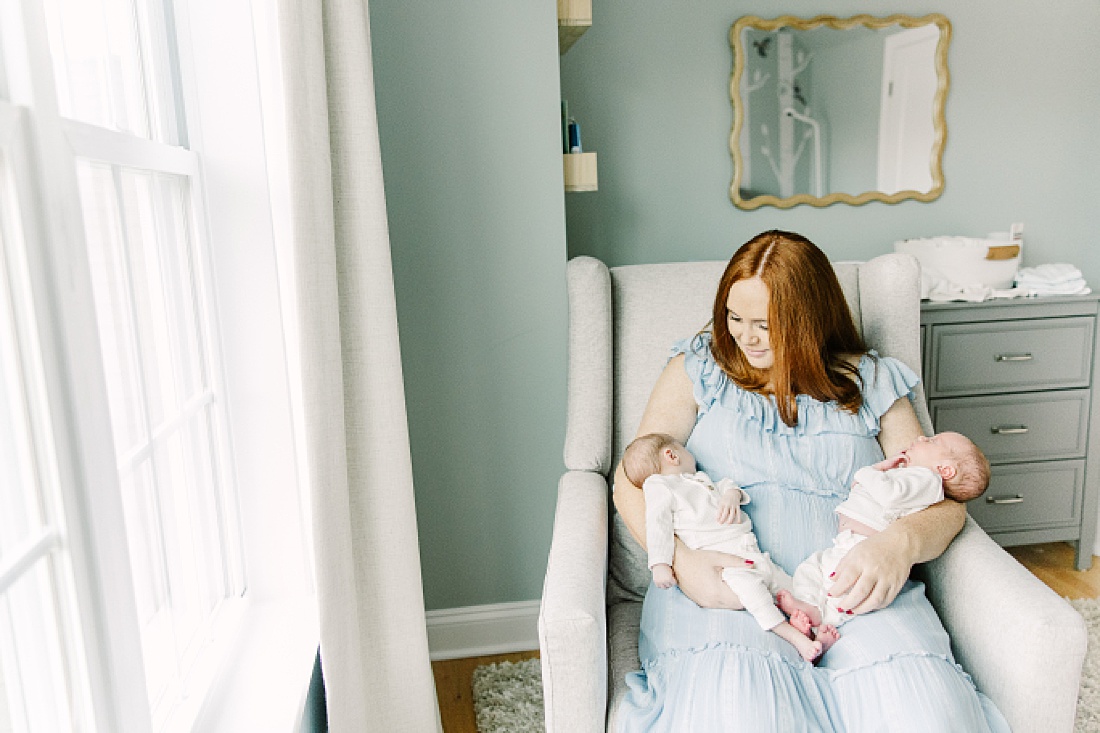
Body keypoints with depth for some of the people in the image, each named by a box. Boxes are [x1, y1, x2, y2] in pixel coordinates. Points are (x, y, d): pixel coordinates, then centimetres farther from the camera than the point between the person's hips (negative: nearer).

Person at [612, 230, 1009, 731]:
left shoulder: (871, 384, 15)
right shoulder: (698, 367, 14)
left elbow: (944, 501, 10)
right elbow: (634, 476, 5)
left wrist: (902, 543, -15)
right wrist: (679, 559, -15)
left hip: (851, 590, 2)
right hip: (723, 586, -1)